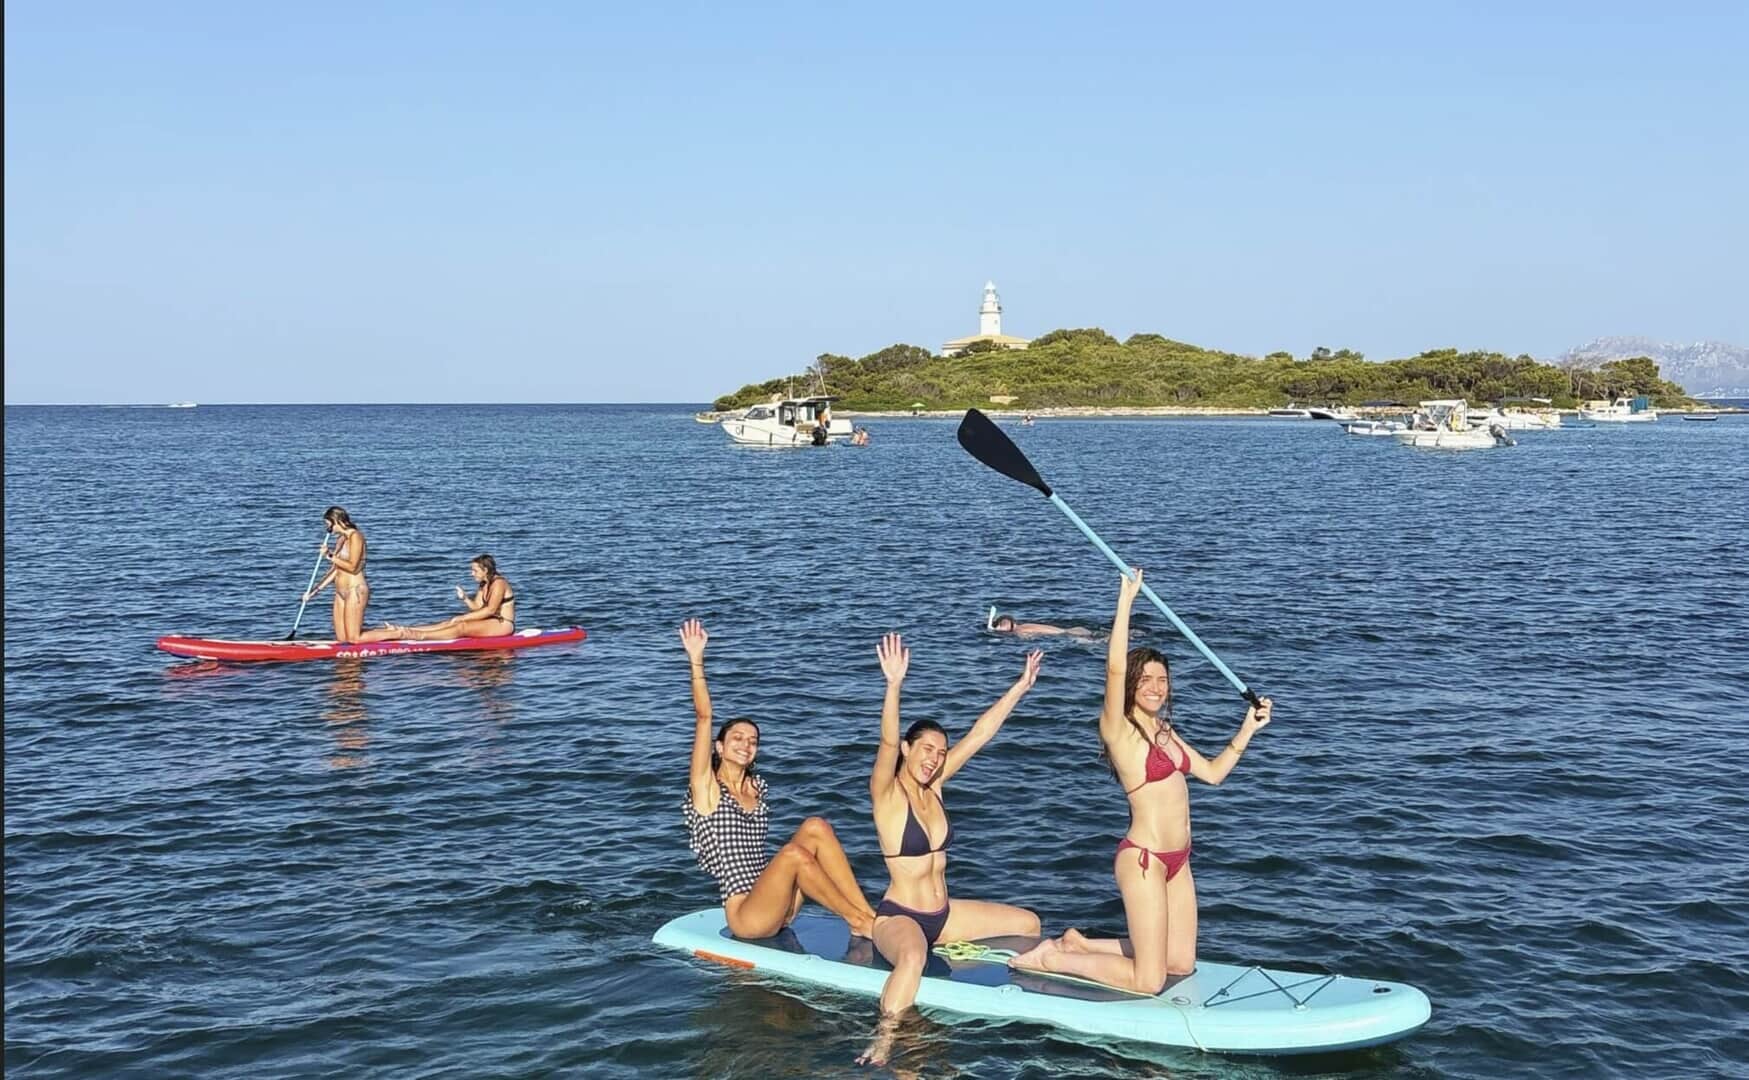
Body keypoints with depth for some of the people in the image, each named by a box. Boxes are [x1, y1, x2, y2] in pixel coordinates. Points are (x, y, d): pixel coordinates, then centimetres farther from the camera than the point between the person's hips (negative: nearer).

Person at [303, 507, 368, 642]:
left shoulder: (355, 536, -10)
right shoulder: (340, 539, 16)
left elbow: (352, 567, -18)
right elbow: (335, 570, 18)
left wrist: (330, 556, -14)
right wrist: (315, 591, 15)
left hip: (355, 590, -9)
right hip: (341, 591, 9)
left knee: (353, 639, -11)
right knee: (341, 639, 5)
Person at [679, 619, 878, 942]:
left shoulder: (757, 786, 17)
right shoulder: (706, 788, -1)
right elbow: (704, 718, -10)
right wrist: (697, 662, -18)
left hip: (777, 910, 6)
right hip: (745, 915, -6)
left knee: (816, 827, -14)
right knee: (794, 853, -30)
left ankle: (868, 916, -19)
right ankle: (858, 921, -17)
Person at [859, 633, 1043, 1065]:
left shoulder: (934, 785, 5)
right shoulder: (886, 793, -13)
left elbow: (979, 734, 4)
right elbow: (887, 743, -33)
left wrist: (1019, 687, 1)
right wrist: (894, 684, -48)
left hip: (943, 913, 8)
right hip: (898, 916, -8)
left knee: (1029, 923, 10)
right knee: (913, 958, -43)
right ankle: (882, 1044, -39)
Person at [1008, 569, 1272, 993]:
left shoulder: (1164, 732, 13)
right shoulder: (1118, 729, -11)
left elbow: (1212, 771, 20)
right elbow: (1115, 667, -26)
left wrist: (1248, 728, 12)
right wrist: (1126, 599, -26)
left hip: (1176, 861, 9)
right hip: (1143, 858, -9)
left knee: (1181, 963, 15)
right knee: (1148, 982, -6)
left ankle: (1079, 944, 24)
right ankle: (1051, 959, 10)